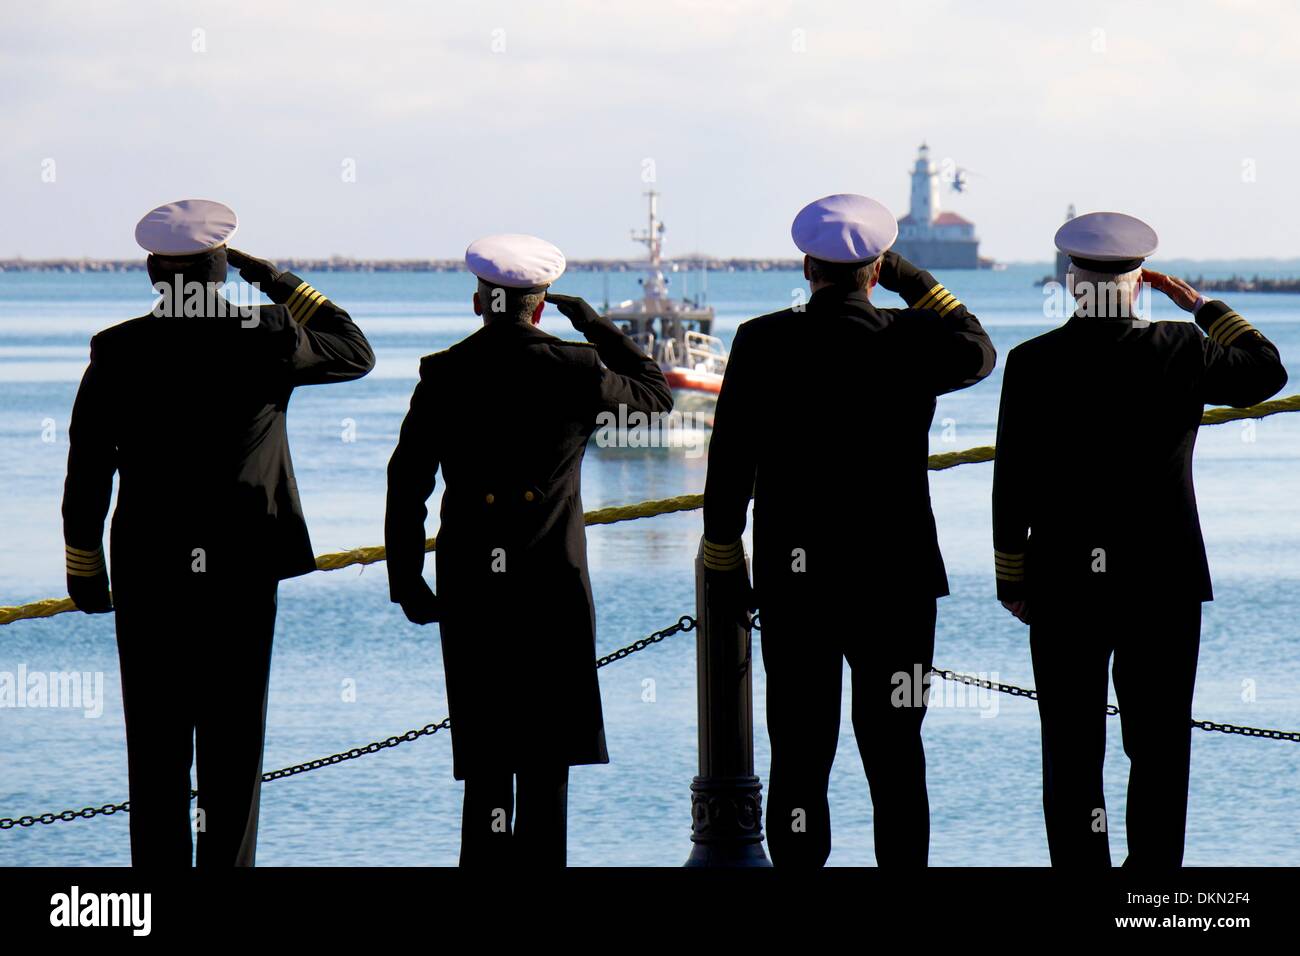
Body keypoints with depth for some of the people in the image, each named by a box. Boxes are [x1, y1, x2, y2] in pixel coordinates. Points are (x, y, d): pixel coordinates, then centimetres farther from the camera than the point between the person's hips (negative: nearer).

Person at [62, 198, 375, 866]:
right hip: (243, 570, 0)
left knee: (156, 745, 5)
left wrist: (84, 570, 9)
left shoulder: (117, 351, -4)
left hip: (147, 573, 0)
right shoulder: (266, 338, -6)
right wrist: (278, 281, 10)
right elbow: (356, 353, 12)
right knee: (234, 741, 4)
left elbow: (86, 470, 0)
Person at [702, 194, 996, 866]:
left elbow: (728, 464, -2)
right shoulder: (911, 342, -6)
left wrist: (722, 561, 9)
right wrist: (914, 281, 14)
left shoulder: (761, 343, -5)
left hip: (791, 583, 0)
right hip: (896, 581, 0)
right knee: (894, 752, 6)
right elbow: (979, 354, 17)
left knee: (799, 755, 5)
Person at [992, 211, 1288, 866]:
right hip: (1163, 586, 0)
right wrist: (1201, 305, 17)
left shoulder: (1032, 363, -6)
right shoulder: (1182, 352, -6)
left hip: (1064, 590, 0)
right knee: (1159, 750, 9)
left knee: (1071, 752, 4)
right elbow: (1267, 371, 13)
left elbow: (1012, 486, -3)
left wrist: (1012, 580, 7)